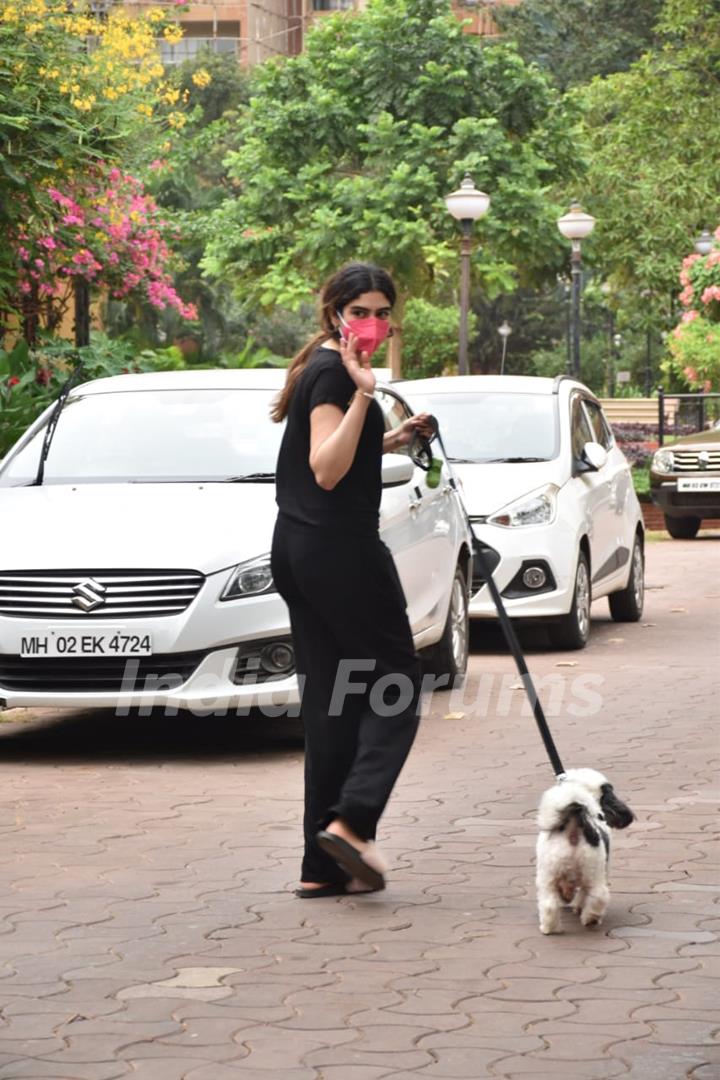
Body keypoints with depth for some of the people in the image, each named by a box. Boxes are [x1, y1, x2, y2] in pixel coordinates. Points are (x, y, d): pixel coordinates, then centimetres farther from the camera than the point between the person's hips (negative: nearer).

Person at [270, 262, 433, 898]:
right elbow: (326, 471, -22)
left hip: (297, 551, 9)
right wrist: (363, 394, -27)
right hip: (339, 546, -9)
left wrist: (391, 440, 18)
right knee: (395, 683, -3)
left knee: (331, 701, 7)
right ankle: (351, 820, -17)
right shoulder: (332, 373, -12)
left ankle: (325, 868, 6)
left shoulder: (324, 368, 18)